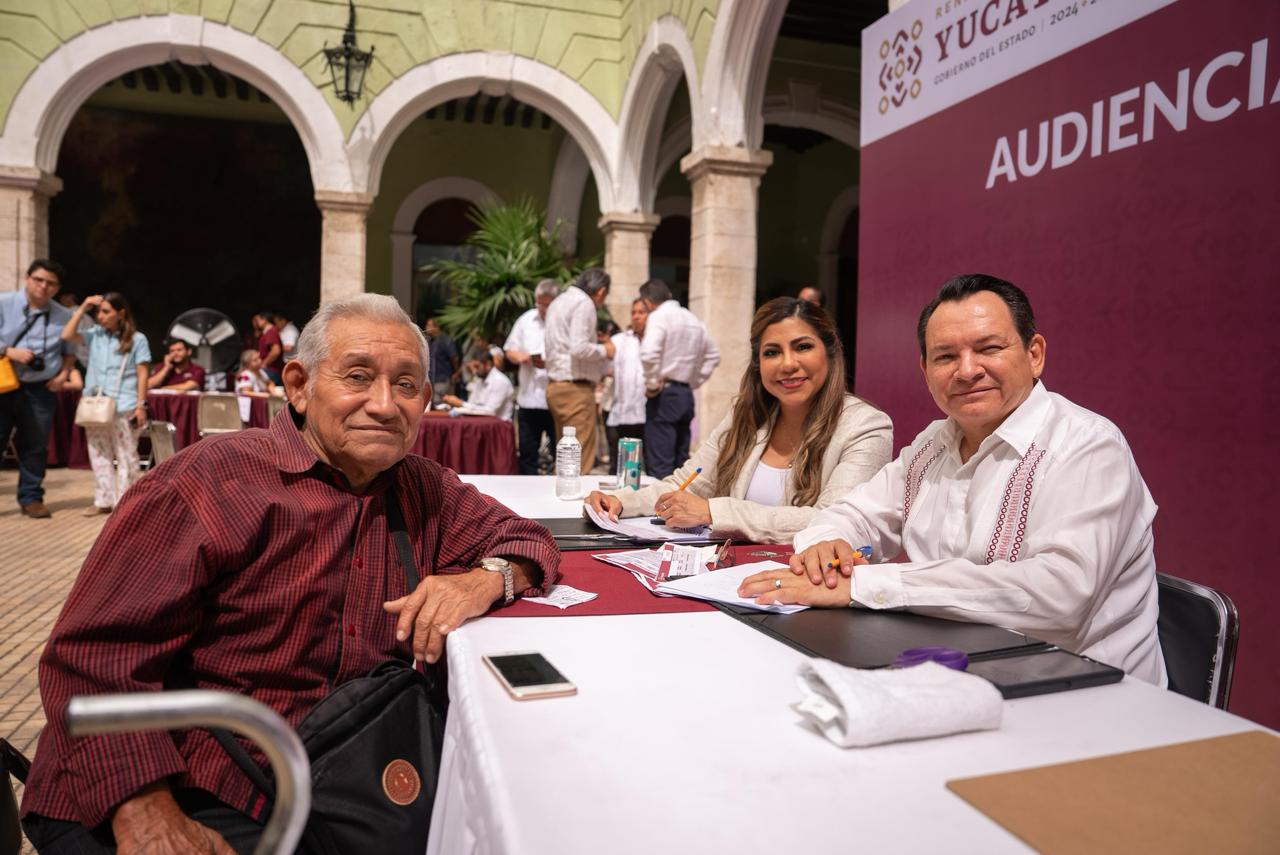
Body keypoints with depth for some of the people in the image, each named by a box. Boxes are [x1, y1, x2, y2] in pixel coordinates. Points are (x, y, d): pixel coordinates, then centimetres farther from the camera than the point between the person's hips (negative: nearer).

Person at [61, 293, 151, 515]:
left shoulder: (136, 339, -3)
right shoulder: (94, 335, 9)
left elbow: (142, 374, -5)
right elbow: (67, 336, -3)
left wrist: (141, 406, -10)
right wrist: (82, 309, -2)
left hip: (124, 408, -5)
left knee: (125, 457, 1)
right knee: (99, 456, 10)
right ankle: (104, 501, 18)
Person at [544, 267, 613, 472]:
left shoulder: (560, 301, 19)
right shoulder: (584, 303, -10)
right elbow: (579, 349, -20)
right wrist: (604, 350, -4)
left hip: (555, 384, 10)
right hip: (575, 387, -10)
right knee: (581, 461, -8)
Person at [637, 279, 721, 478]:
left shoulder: (658, 316, -9)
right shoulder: (693, 319, 15)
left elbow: (649, 353, -25)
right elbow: (712, 356, 22)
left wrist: (652, 385, -12)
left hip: (664, 394, -8)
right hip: (686, 394, 8)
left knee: (659, 465, -6)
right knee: (680, 462, 14)